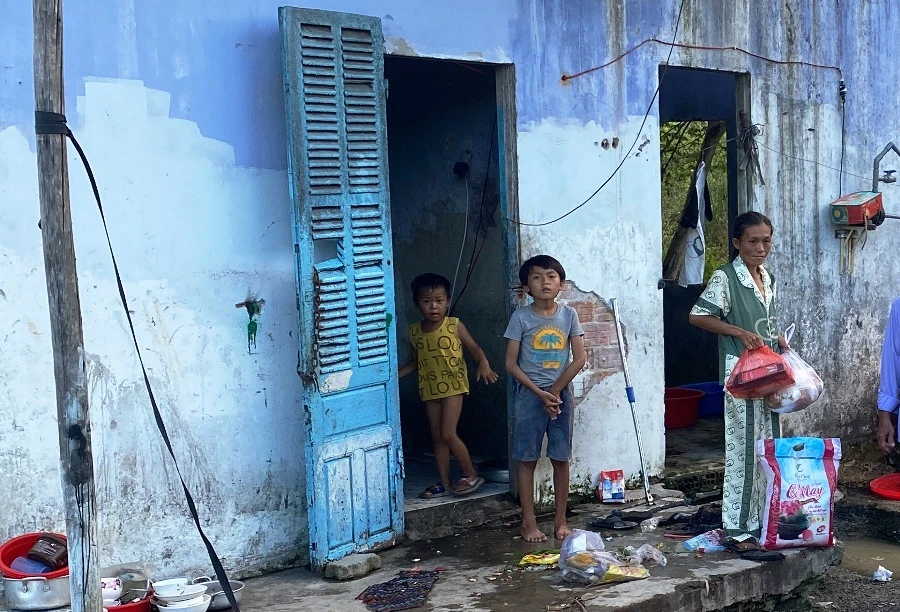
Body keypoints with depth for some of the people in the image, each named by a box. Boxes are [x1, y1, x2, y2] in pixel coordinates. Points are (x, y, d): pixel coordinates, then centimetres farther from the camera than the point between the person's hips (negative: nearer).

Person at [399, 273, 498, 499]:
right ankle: (444, 483, 18)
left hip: (453, 386, -5)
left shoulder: (454, 326, -7)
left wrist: (484, 364, -22)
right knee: (437, 438, 9)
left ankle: (471, 474, 5)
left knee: (448, 434, -12)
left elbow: (474, 348, -3)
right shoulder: (415, 331, 5)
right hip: (429, 389, 5)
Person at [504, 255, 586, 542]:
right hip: (530, 396, -2)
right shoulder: (521, 317, -6)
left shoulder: (568, 315, 0)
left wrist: (555, 390, -10)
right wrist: (540, 393, -12)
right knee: (527, 460, 3)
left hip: (561, 394, 2)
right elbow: (511, 363, -6)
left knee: (561, 459, 7)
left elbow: (579, 359, -2)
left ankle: (560, 520, 18)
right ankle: (529, 522, 12)